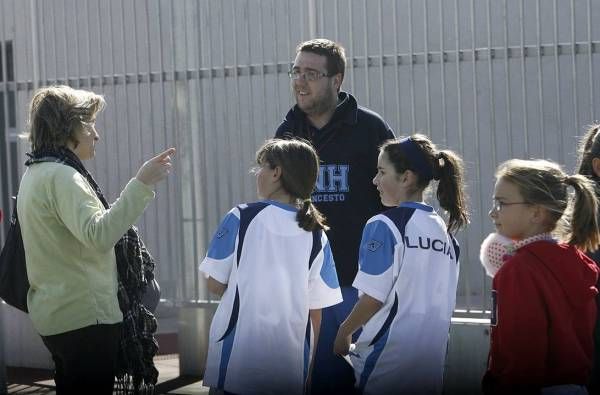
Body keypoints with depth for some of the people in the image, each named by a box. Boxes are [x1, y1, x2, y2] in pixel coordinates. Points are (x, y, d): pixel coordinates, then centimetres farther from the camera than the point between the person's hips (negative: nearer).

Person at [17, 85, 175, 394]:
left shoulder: (36, 174, 14)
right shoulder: (62, 176, -18)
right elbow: (99, 236, -32)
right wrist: (141, 184, -34)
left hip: (55, 316, 10)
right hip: (85, 318, -10)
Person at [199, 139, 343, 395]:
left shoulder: (241, 218, -7)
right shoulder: (315, 235, 1)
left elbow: (215, 284, -3)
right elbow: (316, 310, 3)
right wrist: (308, 368, 13)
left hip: (238, 362, -3)